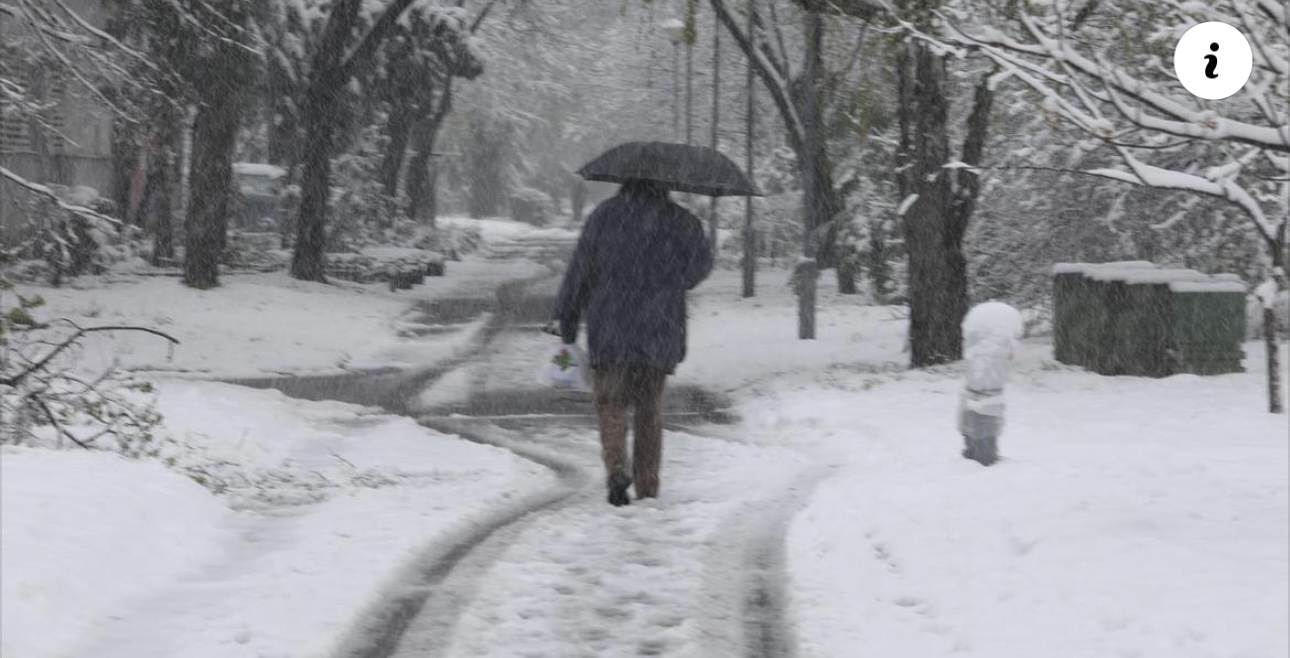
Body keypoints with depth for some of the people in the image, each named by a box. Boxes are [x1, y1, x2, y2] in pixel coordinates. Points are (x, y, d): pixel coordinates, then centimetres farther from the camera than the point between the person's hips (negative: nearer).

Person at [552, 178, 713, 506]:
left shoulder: (604, 217, -3)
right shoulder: (681, 222, -1)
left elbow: (580, 272, -1)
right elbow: (701, 266, 14)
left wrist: (565, 319, 9)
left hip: (609, 333, -1)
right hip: (660, 334, 1)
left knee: (611, 405, 8)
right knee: (650, 411, 13)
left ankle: (616, 468, -17)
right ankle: (648, 488, 15)